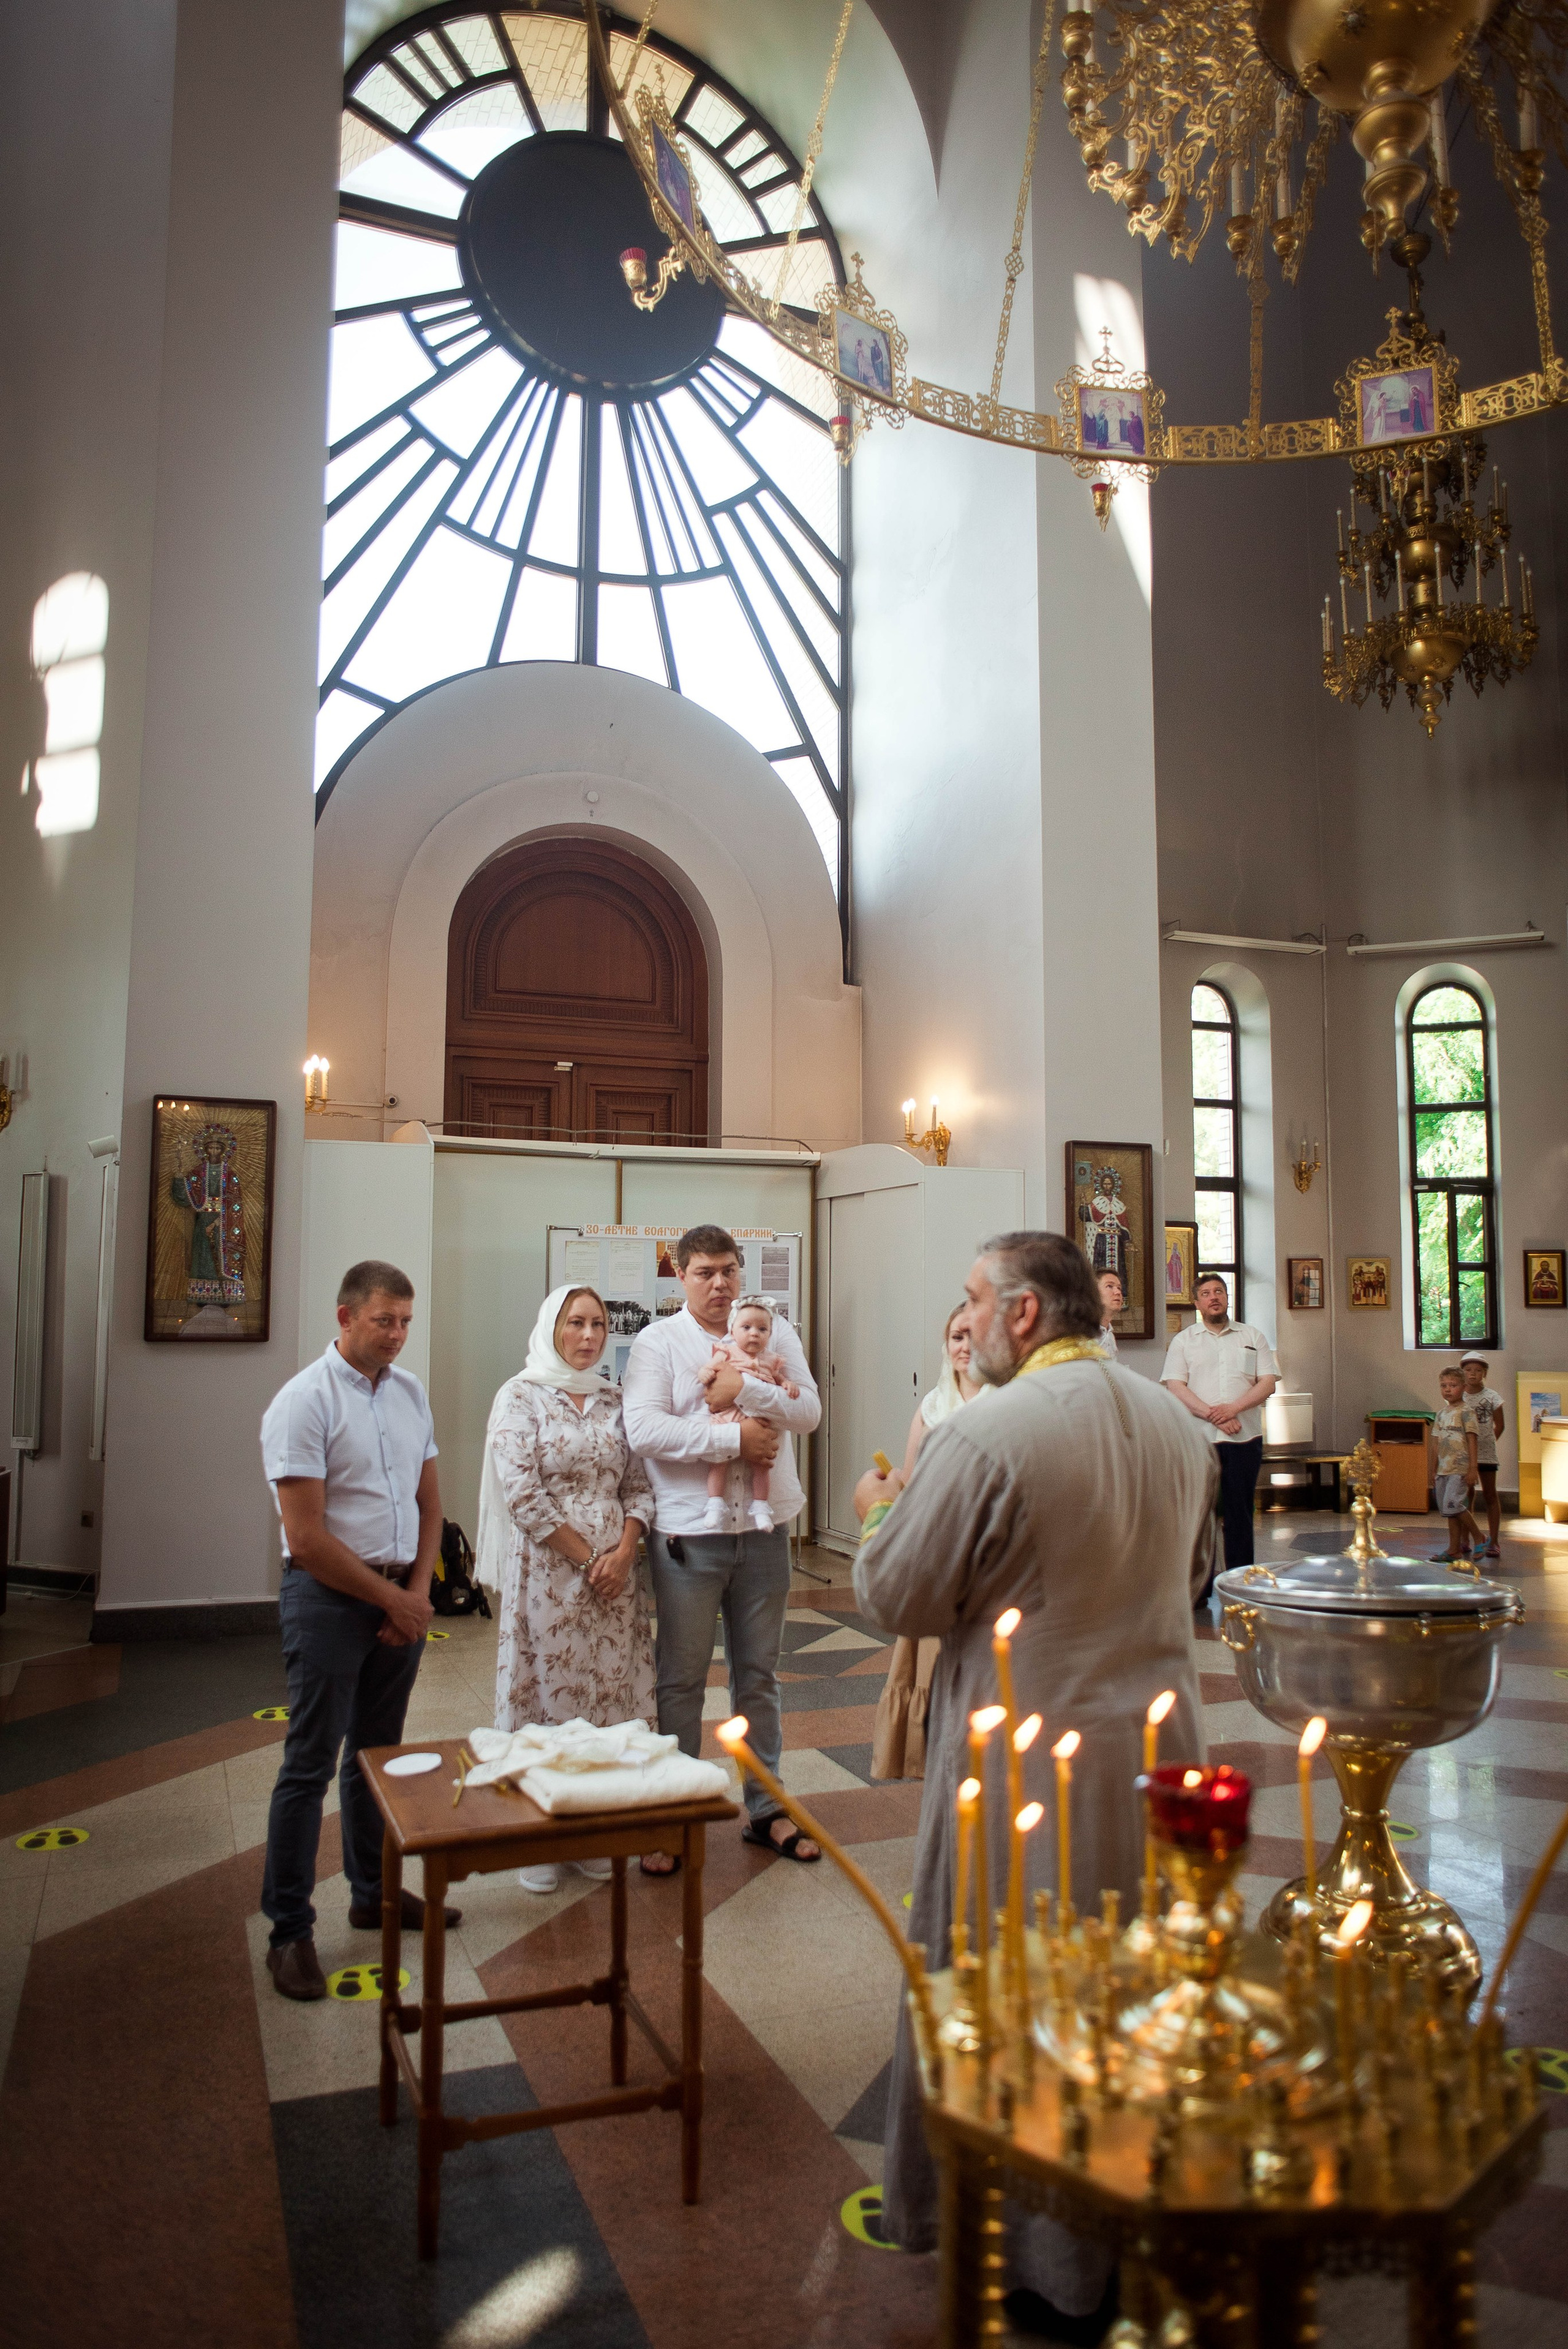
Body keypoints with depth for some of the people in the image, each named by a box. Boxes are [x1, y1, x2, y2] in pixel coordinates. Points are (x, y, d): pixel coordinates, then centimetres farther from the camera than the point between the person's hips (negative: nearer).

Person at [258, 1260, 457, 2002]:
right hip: (328, 1598, -6)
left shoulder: (409, 1391, 7)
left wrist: (418, 1591, 1)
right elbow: (307, 1538, -16)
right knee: (310, 1765, 0)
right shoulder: (304, 1402, -13)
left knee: (376, 1754, 17)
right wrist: (390, 1599, -11)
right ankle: (290, 1931, 12)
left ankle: (375, 1893, 32)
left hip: (401, 1594, 6)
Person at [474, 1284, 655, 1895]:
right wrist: (586, 1556, -11)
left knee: (606, 1695, 7)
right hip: (546, 1570, -4)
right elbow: (521, 1492, -12)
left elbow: (638, 1484, 9)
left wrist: (624, 1552, -8)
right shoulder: (521, 1397, -4)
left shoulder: (613, 1401, 10)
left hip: (612, 1569, 4)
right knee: (544, 1694, 1)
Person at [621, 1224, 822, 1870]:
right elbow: (642, 1429, -18)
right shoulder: (657, 1341, -4)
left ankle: (765, 1809, 27)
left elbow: (809, 1410, -5)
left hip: (764, 1527, 3)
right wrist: (735, 1437, -17)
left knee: (759, 1673, 15)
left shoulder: (773, 1332, 6)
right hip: (689, 1532, -3)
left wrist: (745, 1388, -19)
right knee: (681, 1678, 6)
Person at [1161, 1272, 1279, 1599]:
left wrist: (1234, 1408, -12)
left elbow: (1268, 1382, 3)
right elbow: (1175, 1386, -2)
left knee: (1239, 1512, 3)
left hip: (1244, 1437, 1)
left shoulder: (1253, 1337, 11)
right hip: (1198, 1437, -1)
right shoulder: (1183, 1340, 8)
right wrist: (1211, 1414, -15)